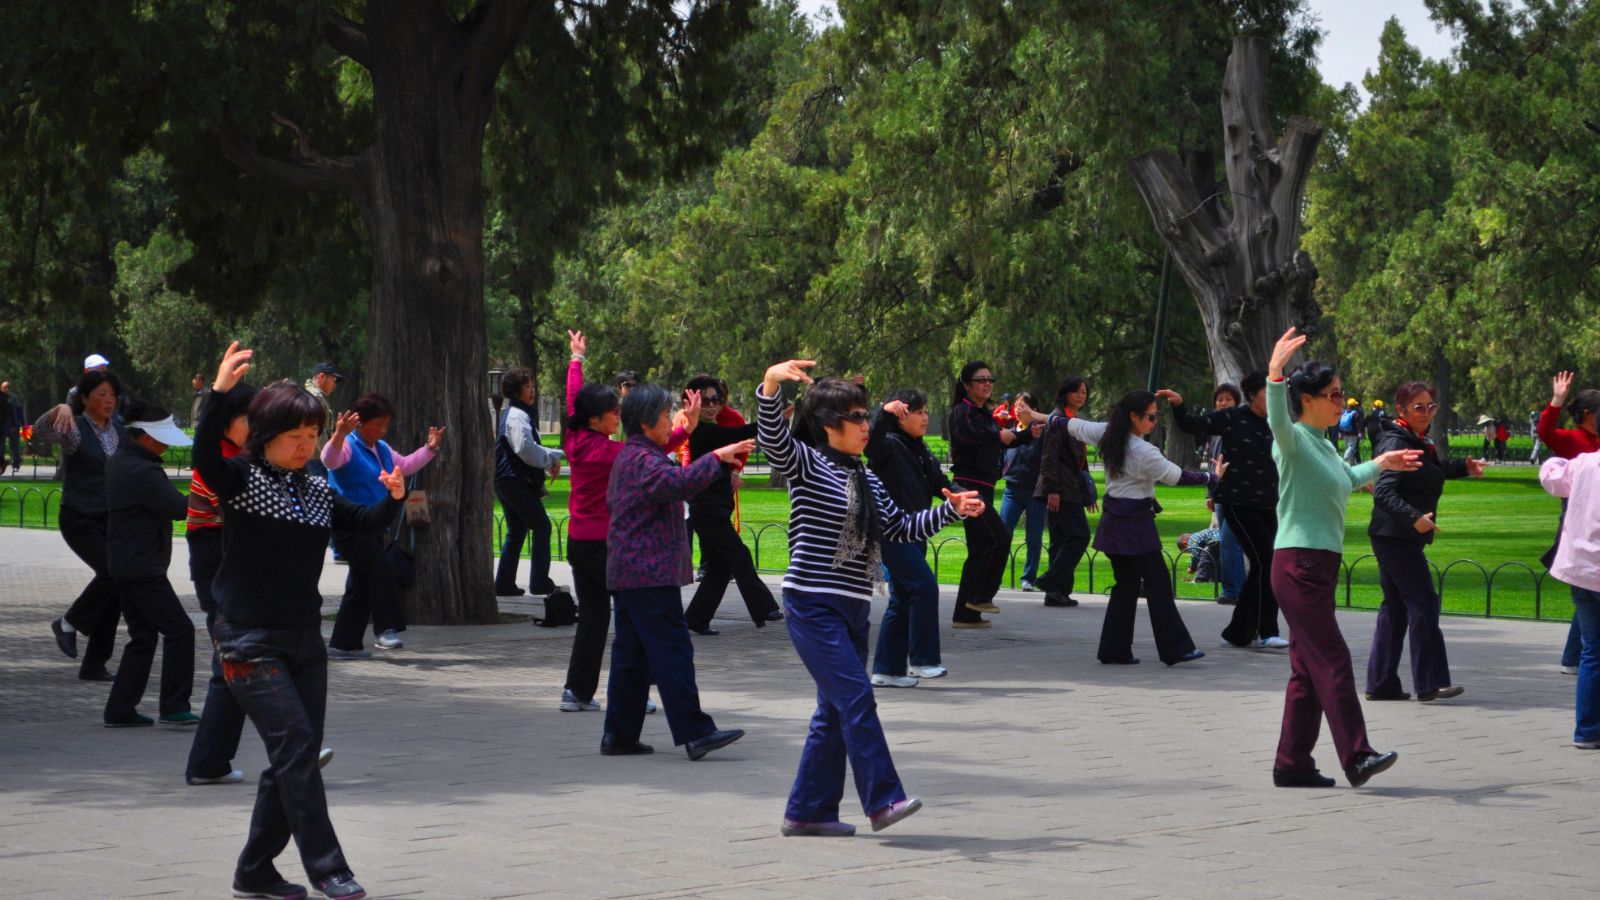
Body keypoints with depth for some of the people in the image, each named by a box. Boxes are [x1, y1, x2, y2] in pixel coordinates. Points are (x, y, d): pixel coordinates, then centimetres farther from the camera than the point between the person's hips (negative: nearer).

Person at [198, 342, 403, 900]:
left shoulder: (318, 490, 12)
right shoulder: (241, 480, -6)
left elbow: (363, 525, 13)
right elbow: (204, 457, -24)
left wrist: (391, 500, -9)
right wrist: (219, 392, -38)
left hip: (304, 638, 7)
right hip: (250, 639, -7)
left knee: (296, 755, 7)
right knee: (295, 743, -14)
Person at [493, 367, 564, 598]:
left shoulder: (515, 414, 19)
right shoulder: (517, 417, -15)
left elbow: (528, 449, 24)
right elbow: (526, 449, -24)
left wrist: (550, 459, 9)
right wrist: (551, 458, -9)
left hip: (507, 481, 10)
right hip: (516, 481, -10)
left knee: (516, 531, 12)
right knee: (541, 526, -4)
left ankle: (504, 584, 12)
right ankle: (539, 582, -4)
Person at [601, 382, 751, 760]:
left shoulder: (628, 457, 20)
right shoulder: (644, 460, -14)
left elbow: (612, 499, 33)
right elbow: (678, 482, -33)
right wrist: (716, 458, -30)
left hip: (626, 572, 11)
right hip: (651, 572, -11)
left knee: (631, 654, 11)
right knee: (673, 652, -11)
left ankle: (619, 734, 13)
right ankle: (695, 732, -14)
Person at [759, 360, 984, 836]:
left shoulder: (866, 481, 16)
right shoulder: (806, 465, -6)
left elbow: (901, 527, 21)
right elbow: (772, 438, -23)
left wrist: (951, 511, 11)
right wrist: (771, 383, -39)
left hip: (853, 608, 8)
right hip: (812, 604, -8)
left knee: (836, 711, 8)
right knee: (856, 697, -16)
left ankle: (807, 811, 14)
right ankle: (882, 800, -16)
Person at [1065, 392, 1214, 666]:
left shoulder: (1109, 436, 4)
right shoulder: (1143, 452, -19)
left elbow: (1077, 426, 21)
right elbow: (1176, 476, -13)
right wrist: (1212, 476, 0)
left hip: (1114, 520, 9)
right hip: (1136, 522, -9)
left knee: (1126, 584, 13)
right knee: (1157, 582, -7)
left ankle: (1115, 650, 12)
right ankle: (1175, 649, -8)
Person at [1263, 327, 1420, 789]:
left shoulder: (1324, 445, 18)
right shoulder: (1294, 439, -9)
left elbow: (1343, 480, 39)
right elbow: (1278, 422, -34)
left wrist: (1379, 465, 43)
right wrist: (1275, 374, -49)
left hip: (1321, 565, 9)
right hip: (1299, 564, -9)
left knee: (1309, 669, 9)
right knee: (1332, 660, -13)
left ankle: (1292, 764, 12)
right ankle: (1356, 757, -16)